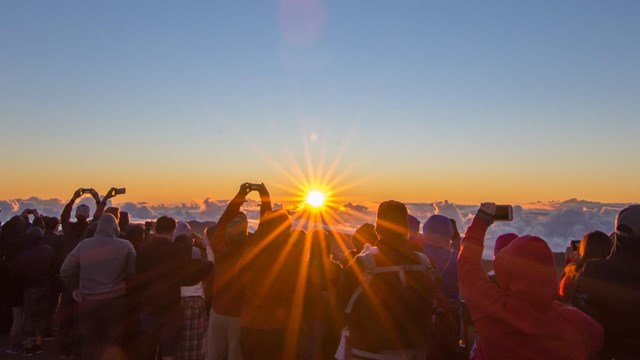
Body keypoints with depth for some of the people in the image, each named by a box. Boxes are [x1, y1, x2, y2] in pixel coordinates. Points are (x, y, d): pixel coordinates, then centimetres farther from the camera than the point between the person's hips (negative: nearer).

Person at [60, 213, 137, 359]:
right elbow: (134, 273, -7)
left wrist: (75, 288, 15)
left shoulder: (84, 245, -2)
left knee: (89, 347, 14)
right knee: (113, 347, 8)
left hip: (88, 302, 2)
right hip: (115, 303, -2)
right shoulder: (125, 246, -7)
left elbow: (65, 271, 0)